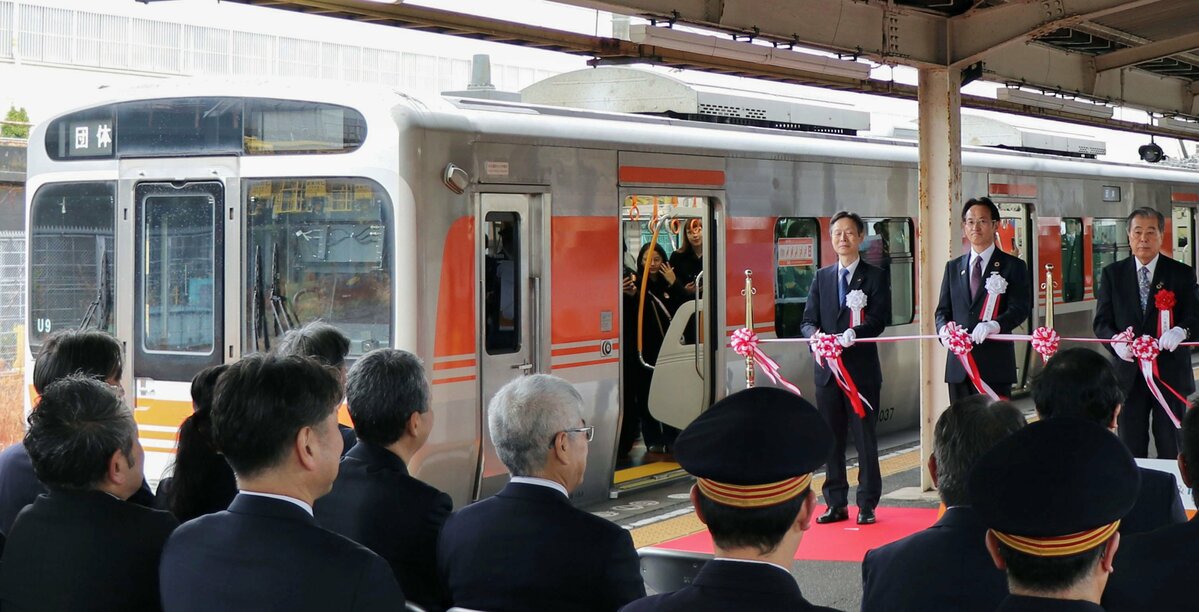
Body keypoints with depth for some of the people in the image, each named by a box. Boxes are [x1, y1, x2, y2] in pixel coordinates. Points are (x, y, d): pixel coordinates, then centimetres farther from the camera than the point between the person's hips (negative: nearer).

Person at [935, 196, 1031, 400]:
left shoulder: (1012, 266, 4)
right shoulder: (953, 267, 17)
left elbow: (1020, 308, -7)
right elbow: (943, 309, 16)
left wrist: (994, 325, -27)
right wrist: (944, 329, -8)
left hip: (995, 365, -4)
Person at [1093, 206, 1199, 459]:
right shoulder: (1112, 274, 6)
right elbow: (1102, 321, 2)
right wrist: (1116, 341, -20)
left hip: (1170, 373, -1)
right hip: (1129, 374, 1)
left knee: (1172, 449, 5)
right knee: (1130, 450, 6)